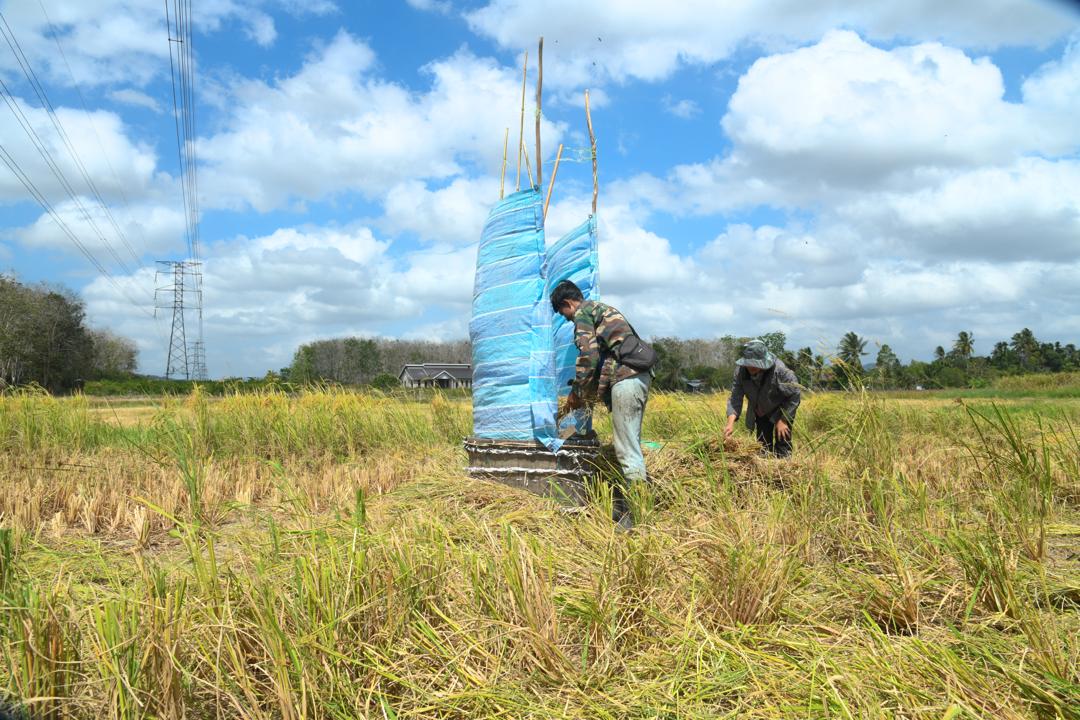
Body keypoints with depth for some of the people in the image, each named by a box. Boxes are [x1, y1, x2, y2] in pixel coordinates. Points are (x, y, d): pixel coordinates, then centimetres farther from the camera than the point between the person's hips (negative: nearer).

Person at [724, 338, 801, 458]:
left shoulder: (780, 371, -35)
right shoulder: (741, 370, -26)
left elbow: (795, 395, -23)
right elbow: (735, 397, -25)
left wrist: (783, 420, -24)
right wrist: (731, 422, -39)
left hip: (783, 409, -4)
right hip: (761, 412, 4)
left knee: (782, 447, -11)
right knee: (763, 444, 12)